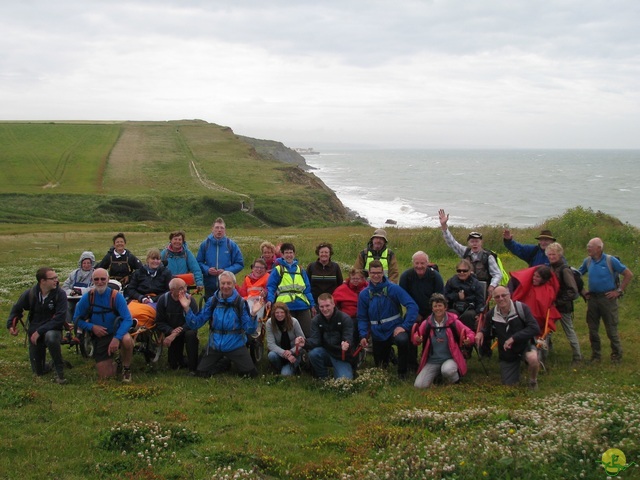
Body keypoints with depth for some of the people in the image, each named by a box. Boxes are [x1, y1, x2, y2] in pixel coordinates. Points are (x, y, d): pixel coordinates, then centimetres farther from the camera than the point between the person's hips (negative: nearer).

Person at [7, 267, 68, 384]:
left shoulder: (60, 294, -17)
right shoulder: (30, 294, -9)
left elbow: (60, 318, -22)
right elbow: (16, 309, 10)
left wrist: (40, 331, -24)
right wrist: (11, 325, -4)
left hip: (52, 330, -3)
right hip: (34, 332, 3)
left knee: (50, 337, -41)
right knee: (38, 371, 7)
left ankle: (59, 370, -23)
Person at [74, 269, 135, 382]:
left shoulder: (116, 296, -14)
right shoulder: (87, 298, -7)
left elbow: (128, 320, -22)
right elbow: (77, 320, 2)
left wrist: (116, 338, -35)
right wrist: (92, 327, -16)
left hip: (116, 333, -2)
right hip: (99, 338, 2)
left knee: (127, 340, -38)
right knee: (105, 376, -4)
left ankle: (126, 368, -8)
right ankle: (111, 361, 33)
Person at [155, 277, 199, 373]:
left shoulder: (190, 299, -18)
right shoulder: (163, 300, -11)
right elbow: (159, 323, -8)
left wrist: (176, 333, -31)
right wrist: (171, 331, -26)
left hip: (187, 330, -2)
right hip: (172, 333, 2)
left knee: (190, 334, -38)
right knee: (174, 365, -2)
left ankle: (193, 368, -26)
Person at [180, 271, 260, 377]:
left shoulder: (241, 302, -8)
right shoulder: (212, 301, -1)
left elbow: (249, 330, -13)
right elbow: (195, 324, -4)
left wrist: (253, 314, -31)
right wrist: (187, 308, -18)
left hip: (235, 345, -2)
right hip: (215, 345, 2)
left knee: (250, 373, -13)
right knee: (201, 373, -4)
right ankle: (224, 363, 22)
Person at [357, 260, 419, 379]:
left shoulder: (394, 289, -12)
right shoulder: (364, 294, -2)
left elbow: (412, 306, -18)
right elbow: (362, 318, 4)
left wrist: (404, 326, -24)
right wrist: (363, 335, -10)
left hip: (394, 329, -4)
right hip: (378, 333, 4)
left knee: (402, 340, -38)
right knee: (380, 366, 15)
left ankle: (402, 373, -14)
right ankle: (388, 352, 52)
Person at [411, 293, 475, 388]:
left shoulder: (453, 322, -4)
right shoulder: (426, 324, 0)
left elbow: (470, 334, 1)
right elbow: (416, 338, 5)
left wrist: (468, 339, -23)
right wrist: (417, 339, -19)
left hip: (450, 359, -2)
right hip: (432, 361, 2)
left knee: (447, 370, -39)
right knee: (419, 385, -16)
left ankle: (455, 382, -2)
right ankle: (436, 374, 16)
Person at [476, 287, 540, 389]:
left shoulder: (521, 308, -21)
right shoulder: (491, 315, -8)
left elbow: (535, 329, -27)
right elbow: (489, 333, 9)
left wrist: (514, 338, -32)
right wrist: (481, 333, -15)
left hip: (524, 345, -4)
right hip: (506, 354, 4)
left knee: (533, 358, -38)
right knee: (509, 384, 8)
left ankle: (533, 382, -5)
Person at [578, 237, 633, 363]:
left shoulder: (611, 260, -10)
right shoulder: (587, 261, 3)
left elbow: (628, 275, -8)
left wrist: (619, 291, -9)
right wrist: (582, 291, 7)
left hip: (607, 298, -5)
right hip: (592, 298, 5)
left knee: (612, 329, -1)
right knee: (592, 329, 9)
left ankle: (617, 356, 12)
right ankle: (595, 355, 21)